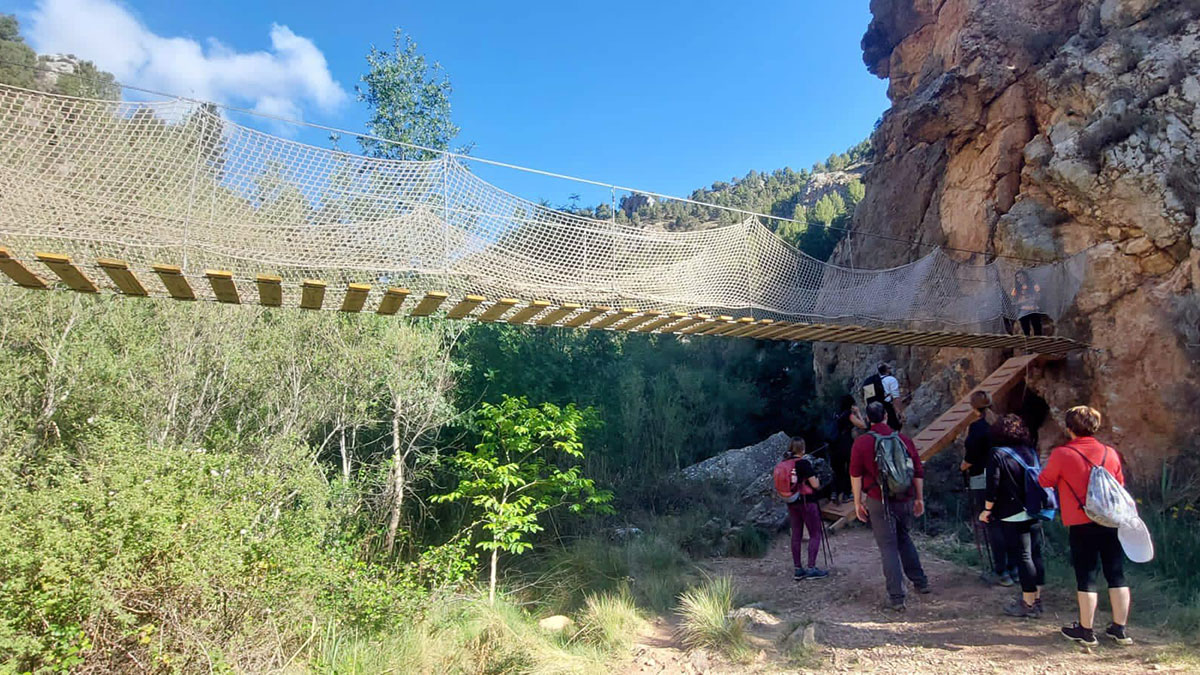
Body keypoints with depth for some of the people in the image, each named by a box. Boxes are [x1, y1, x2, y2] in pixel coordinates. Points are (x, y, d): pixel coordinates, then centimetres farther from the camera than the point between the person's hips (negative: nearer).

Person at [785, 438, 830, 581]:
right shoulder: (805, 463, -14)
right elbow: (815, 485, -14)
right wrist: (818, 480, 7)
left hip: (791, 503, 6)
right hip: (807, 502, -6)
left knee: (796, 535, 10)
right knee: (815, 534, 3)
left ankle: (798, 569, 13)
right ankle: (811, 568, -1)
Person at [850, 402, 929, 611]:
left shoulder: (861, 443, -7)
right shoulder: (904, 439, 3)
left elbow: (856, 475, -8)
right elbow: (918, 471, 7)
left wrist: (858, 502, -1)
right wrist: (919, 498, 16)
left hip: (879, 502, -4)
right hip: (905, 500, 4)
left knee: (888, 547, 1)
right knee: (904, 538, 25)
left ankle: (896, 598, 1)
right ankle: (920, 581, 34)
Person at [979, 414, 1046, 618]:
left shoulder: (998, 455, -13)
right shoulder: (1031, 451, 5)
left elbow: (993, 487, -14)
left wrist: (987, 510, -2)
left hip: (1012, 516, -6)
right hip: (1034, 514, 6)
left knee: (1022, 557, 0)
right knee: (1035, 555, 12)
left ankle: (1028, 603, 6)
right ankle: (1036, 598, 23)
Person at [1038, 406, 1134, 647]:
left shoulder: (1062, 454, -11)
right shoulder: (1110, 453, 4)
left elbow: (1045, 481, 2)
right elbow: (1120, 485, 16)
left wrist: (1047, 467, 21)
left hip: (1082, 524, -4)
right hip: (1112, 522, 5)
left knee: (1086, 577, 3)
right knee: (1117, 575, 11)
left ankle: (1086, 630, 11)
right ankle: (1120, 629, 19)